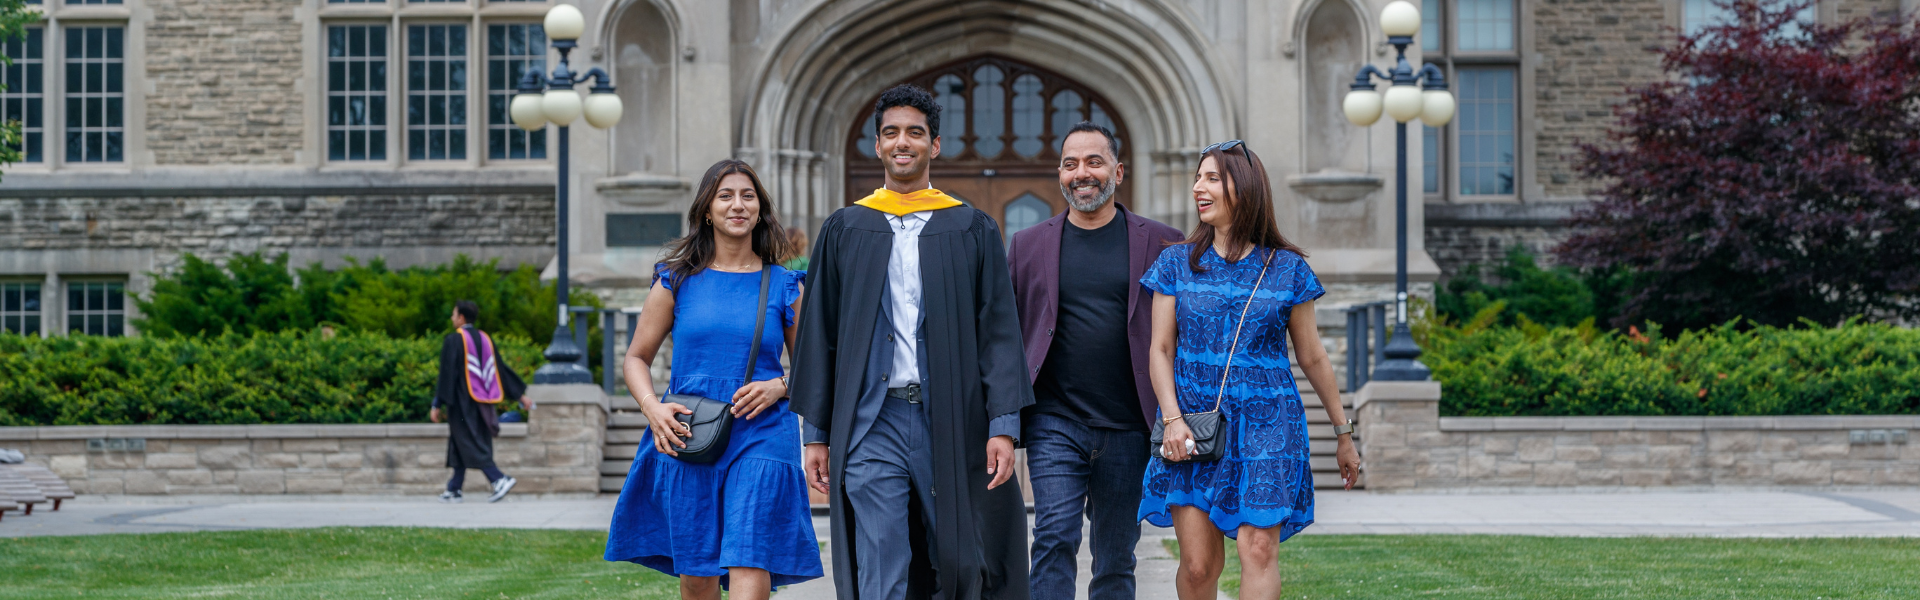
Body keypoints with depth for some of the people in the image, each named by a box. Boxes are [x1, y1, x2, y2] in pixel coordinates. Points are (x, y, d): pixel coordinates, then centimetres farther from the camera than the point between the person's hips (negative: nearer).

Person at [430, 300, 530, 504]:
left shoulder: (453, 341, -11)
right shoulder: (484, 339, 9)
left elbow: (447, 374, -14)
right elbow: (501, 368, 10)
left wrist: (437, 405, -12)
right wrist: (520, 395, 13)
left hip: (462, 401, -7)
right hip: (481, 402, 7)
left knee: (470, 445, -7)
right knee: (460, 445, 13)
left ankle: (500, 479, -22)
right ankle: (454, 490, 16)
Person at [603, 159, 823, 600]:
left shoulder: (783, 287, 8)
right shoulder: (677, 281, 7)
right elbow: (637, 358, 12)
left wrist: (779, 386, -6)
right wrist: (652, 408, -7)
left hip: (761, 436, -1)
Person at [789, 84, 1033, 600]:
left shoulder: (973, 231, 7)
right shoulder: (844, 231, 9)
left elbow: (999, 333, 2)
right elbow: (819, 337, 10)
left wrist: (1004, 425, -7)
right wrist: (818, 434, 6)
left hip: (952, 423, 0)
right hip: (872, 426, 0)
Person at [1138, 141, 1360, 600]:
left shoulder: (1287, 269, 3)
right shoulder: (1177, 264, 6)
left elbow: (1312, 358, 10)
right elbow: (1161, 350, 5)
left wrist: (1344, 433, 14)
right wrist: (1172, 418, -9)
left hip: (1266, 425, -1)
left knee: (1259, 550, -11)